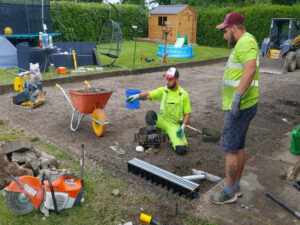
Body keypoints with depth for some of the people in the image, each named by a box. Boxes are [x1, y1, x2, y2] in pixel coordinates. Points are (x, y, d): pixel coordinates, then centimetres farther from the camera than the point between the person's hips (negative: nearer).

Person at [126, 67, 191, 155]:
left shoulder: (183, 94, -5)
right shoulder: (162, 91, -3)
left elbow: (187, 113, 0)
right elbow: (148, 95, -19)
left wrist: (182, 127, -15)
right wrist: (138, 96, -41)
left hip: (175, 125, -1)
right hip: (162, 120, 2)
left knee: (181, 150, -22)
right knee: (150, 114, -31)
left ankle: (173, 138, 13)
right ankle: (153, 139, -13)